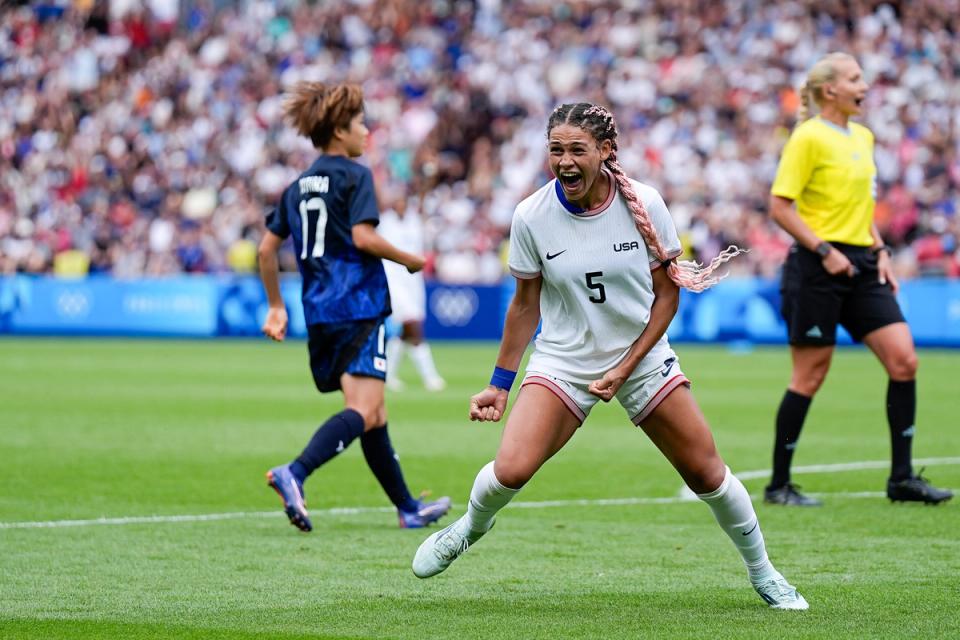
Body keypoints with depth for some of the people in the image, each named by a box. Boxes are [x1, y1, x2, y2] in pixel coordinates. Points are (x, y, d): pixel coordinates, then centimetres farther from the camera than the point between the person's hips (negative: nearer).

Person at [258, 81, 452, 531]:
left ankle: (407, 507, 21)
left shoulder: (299, 185, 16)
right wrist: (410, 261, -3)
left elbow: (267, 248, 15)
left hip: (319, 313, 8)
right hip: (358, 308, -8)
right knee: (363, 412, -16)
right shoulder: (354, 176, -5)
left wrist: (276, 306, 22)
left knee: (373, 413, 14)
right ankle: (294, 474, -35)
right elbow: (363, 237, -17)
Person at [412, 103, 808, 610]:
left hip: (642, 357, 1)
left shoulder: (643, 204, -13)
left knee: (704, 471, -1)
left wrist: (625, 368, -12)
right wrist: (500, 384, 3)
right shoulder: (532, 216, -12)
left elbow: (667, 294, -5)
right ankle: (470, 526, 15)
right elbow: (525, 305, 1)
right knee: (511, 470, -19)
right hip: (562, 360, 0)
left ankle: (762, 573, 23)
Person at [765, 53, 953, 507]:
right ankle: (778, 484, 9)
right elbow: (780, 206, -14)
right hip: (816, 266, -7)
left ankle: (901, 478, 3)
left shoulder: (863, 137, 14)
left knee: (904, 360, -3)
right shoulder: (808, 137, -9)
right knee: (810, 376, -2)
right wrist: (824, 251, -19)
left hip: (860, 265, 7)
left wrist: (880, 252, 12)